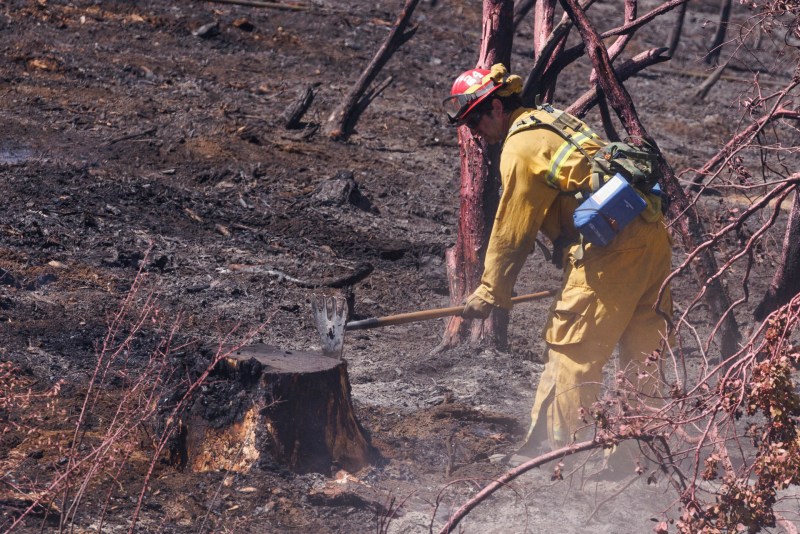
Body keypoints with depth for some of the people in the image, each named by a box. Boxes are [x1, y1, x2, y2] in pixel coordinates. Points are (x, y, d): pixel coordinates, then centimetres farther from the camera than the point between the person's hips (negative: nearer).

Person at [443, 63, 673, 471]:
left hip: (610, 247, -9)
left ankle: (562, 449, -2)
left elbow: (512, 230, -2)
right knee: (639, 353, 13)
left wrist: (490, 292, 7)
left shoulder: (521, 146, -6)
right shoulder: (552, 120, 22)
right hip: (653, 234, 9)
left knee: (571, 349, -3)